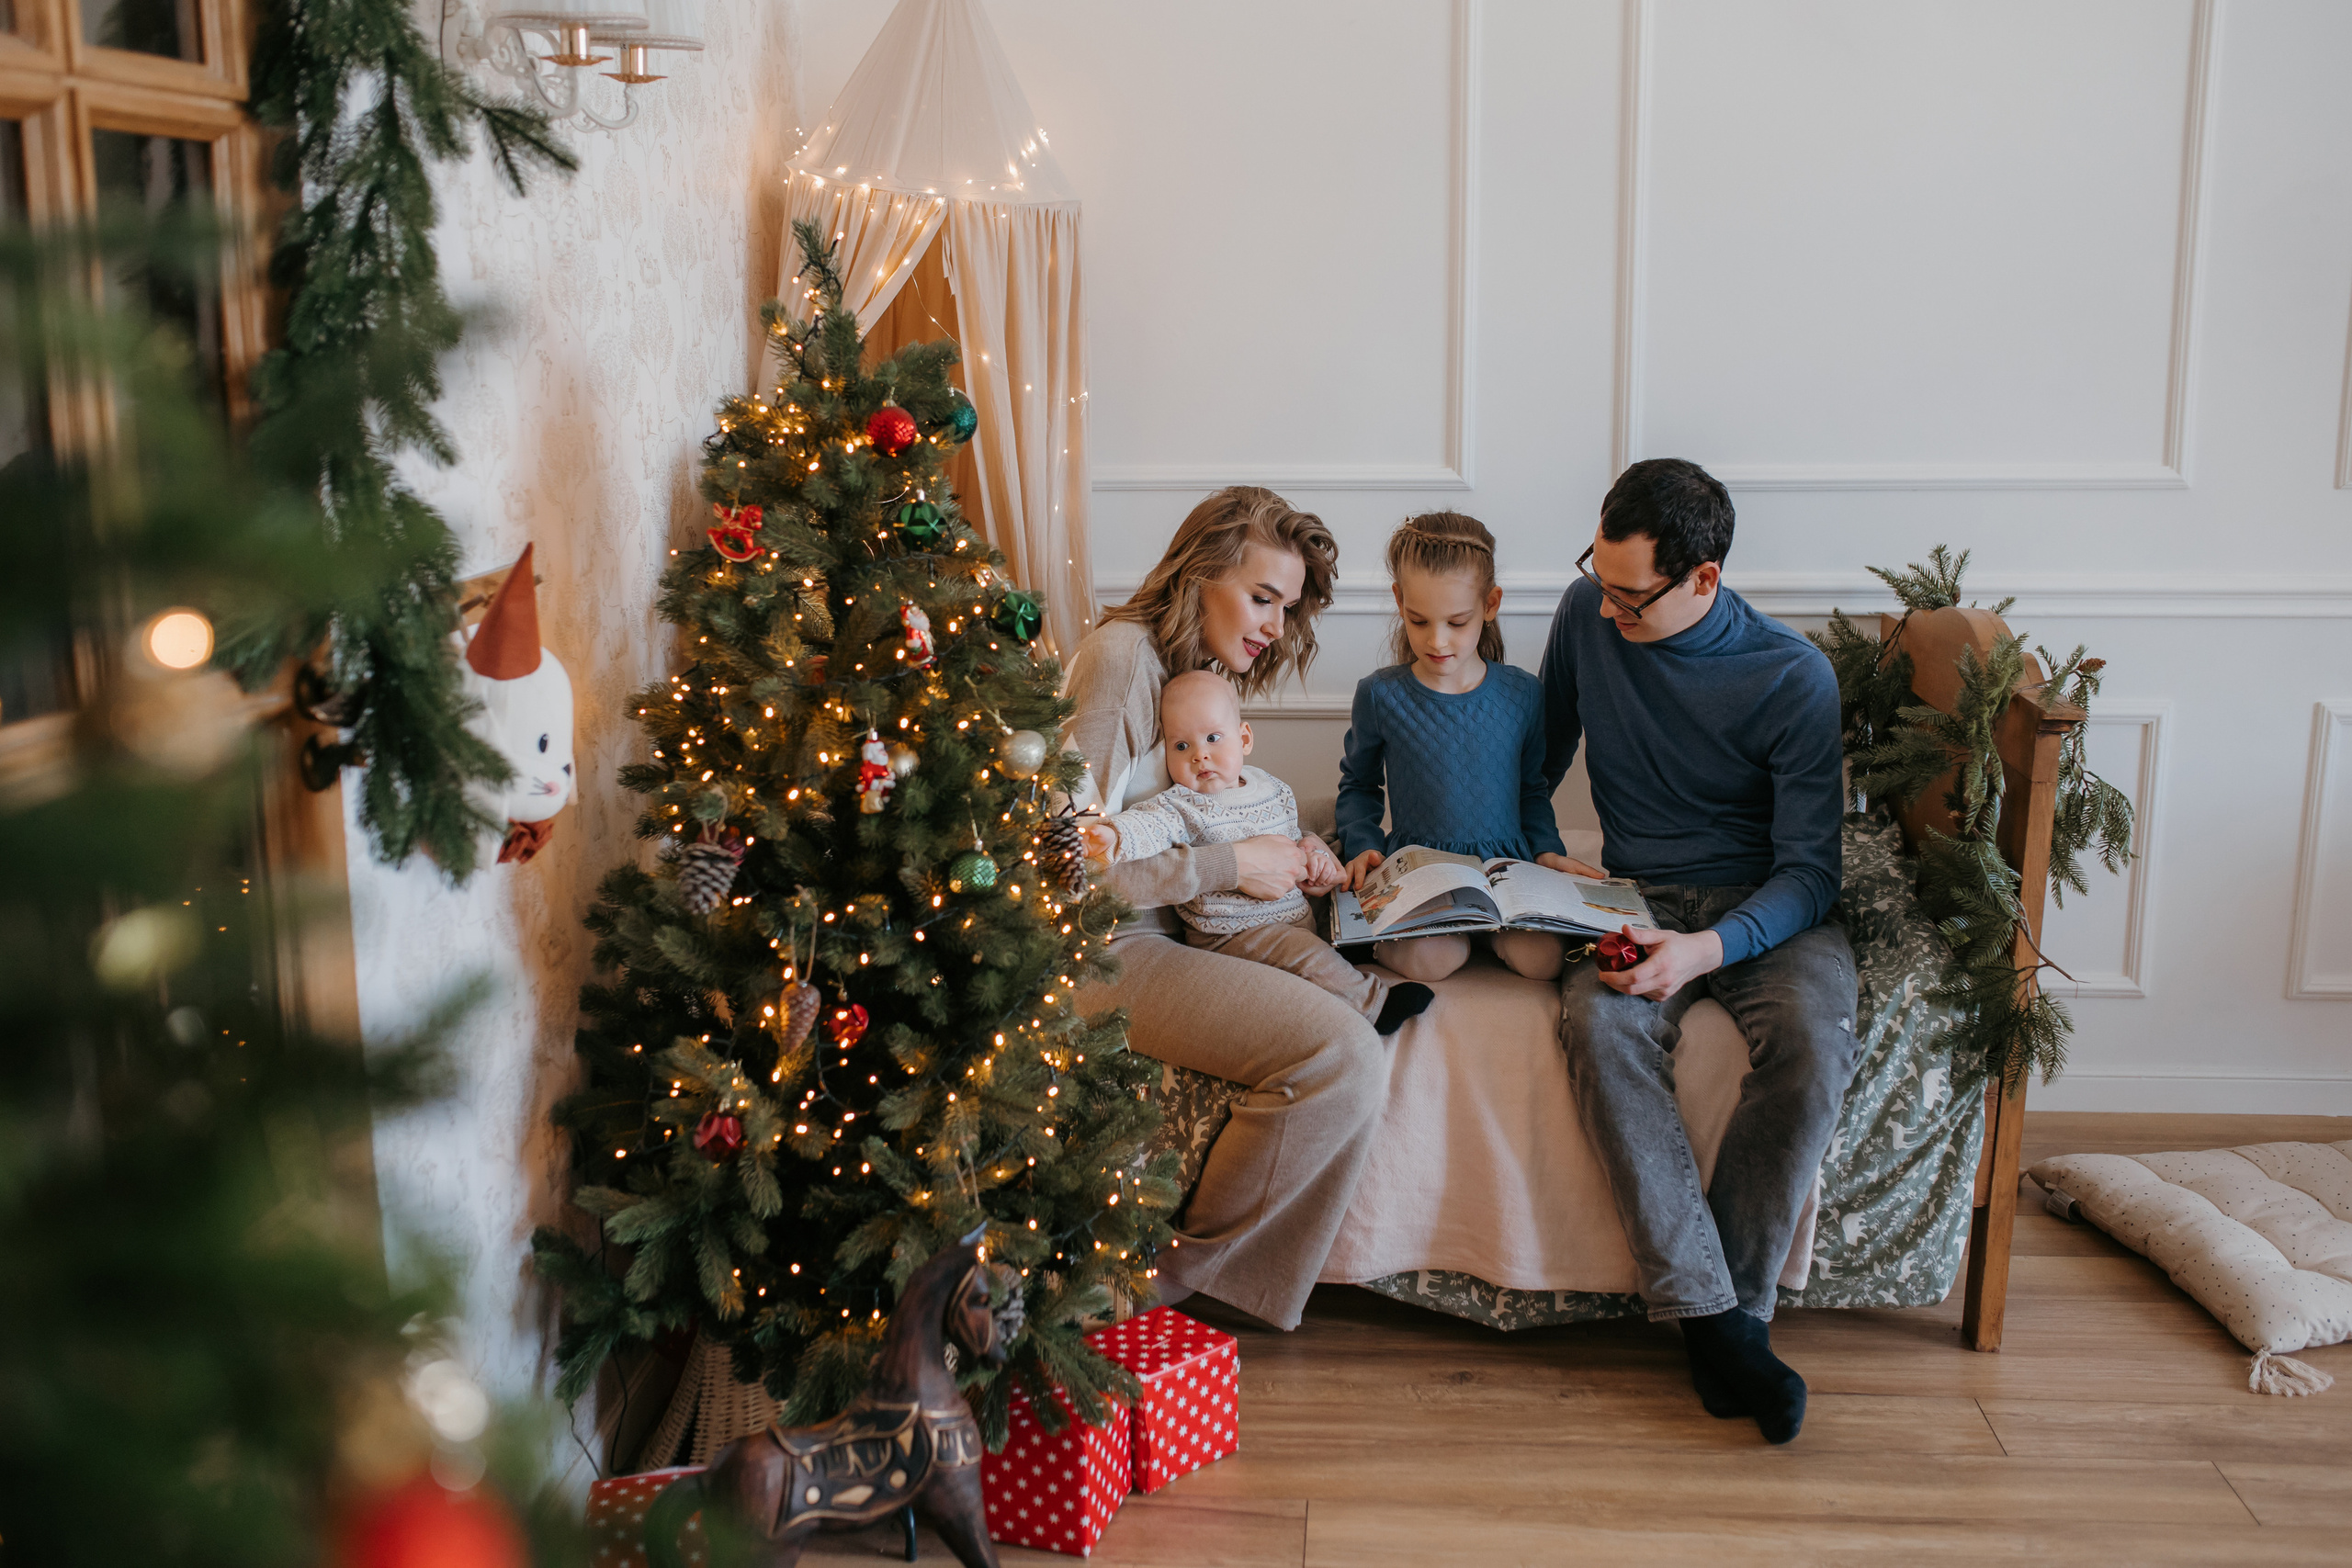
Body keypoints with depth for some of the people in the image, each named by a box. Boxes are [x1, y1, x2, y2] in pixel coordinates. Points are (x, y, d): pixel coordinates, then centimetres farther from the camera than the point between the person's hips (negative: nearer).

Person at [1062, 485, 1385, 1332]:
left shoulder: (1196, 667, 17)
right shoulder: (1119, 658, -14)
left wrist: (1294, 859, 3)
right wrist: (1230, 866, -16)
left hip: (1174, 922, 10)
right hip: (1108, 946, -10)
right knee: (1344, 1057, -24)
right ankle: (1180, 1269, -5)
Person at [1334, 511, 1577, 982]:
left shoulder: (1523, 695, 3)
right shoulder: (1379, 695, -2)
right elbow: (1359, 785, 14)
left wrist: (1546, 848, 1)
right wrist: (1362, 844, -3)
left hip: (1504, 863, 2)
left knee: (1542, 957, -24)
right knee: (1430, 958, -31)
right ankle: (1379, 935, 0)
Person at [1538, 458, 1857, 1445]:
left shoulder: (1793, 677, -11)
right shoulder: (1587, 615, -1)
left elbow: (1808, 869, -13)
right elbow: (1541, 755, 17)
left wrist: (1708, 950, -30)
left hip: (1768, 906, -2)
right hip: (1638, 898, 2)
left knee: (1812, 1039, -35)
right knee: (1599, 1024, -33)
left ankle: (1737, 1305, -20)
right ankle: (1709, 1322, -32)